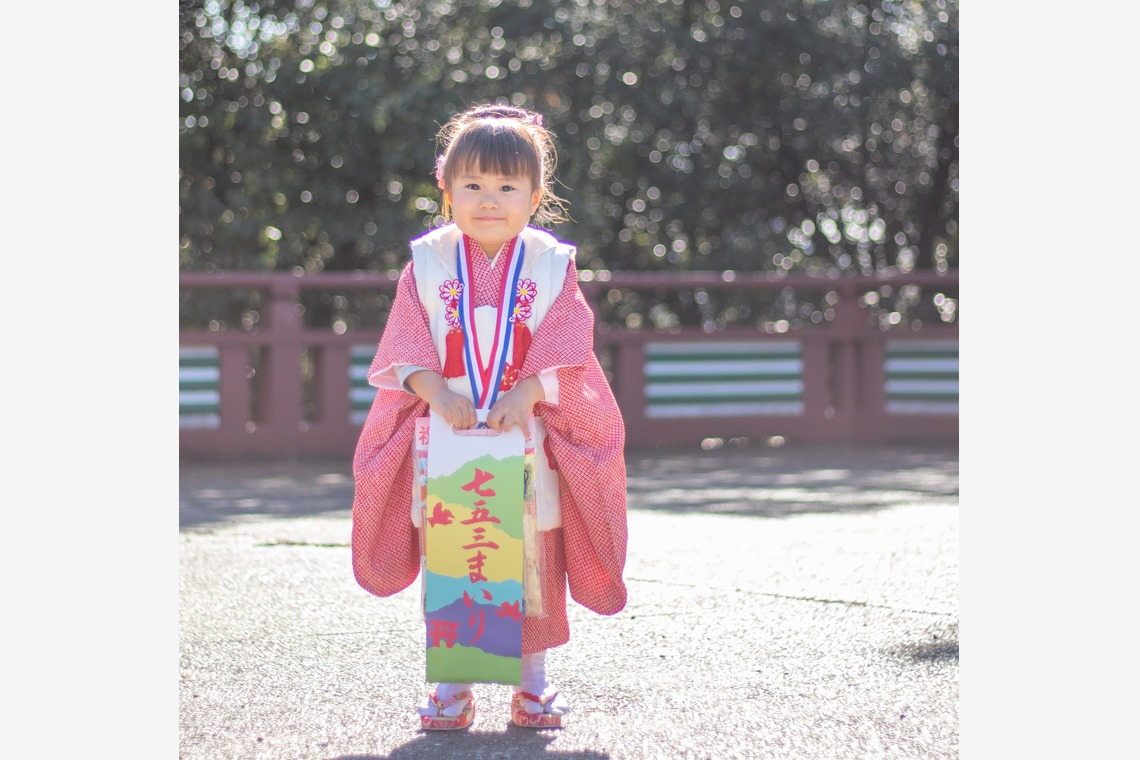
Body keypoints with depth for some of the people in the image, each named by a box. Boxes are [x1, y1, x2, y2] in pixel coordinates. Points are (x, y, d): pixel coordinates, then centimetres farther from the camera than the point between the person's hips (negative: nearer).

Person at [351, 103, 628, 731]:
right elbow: (404, 350, -2)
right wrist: (433, 386, -20)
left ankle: (533, 681, 17)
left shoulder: (551, 265, 1)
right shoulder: (428, 265, 2)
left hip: (527, 435, 0)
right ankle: (453, 684, 12)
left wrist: (528, 391, -21)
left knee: (535, 560, 4)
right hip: (445, 435, 0)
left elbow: (565, 352, -5)